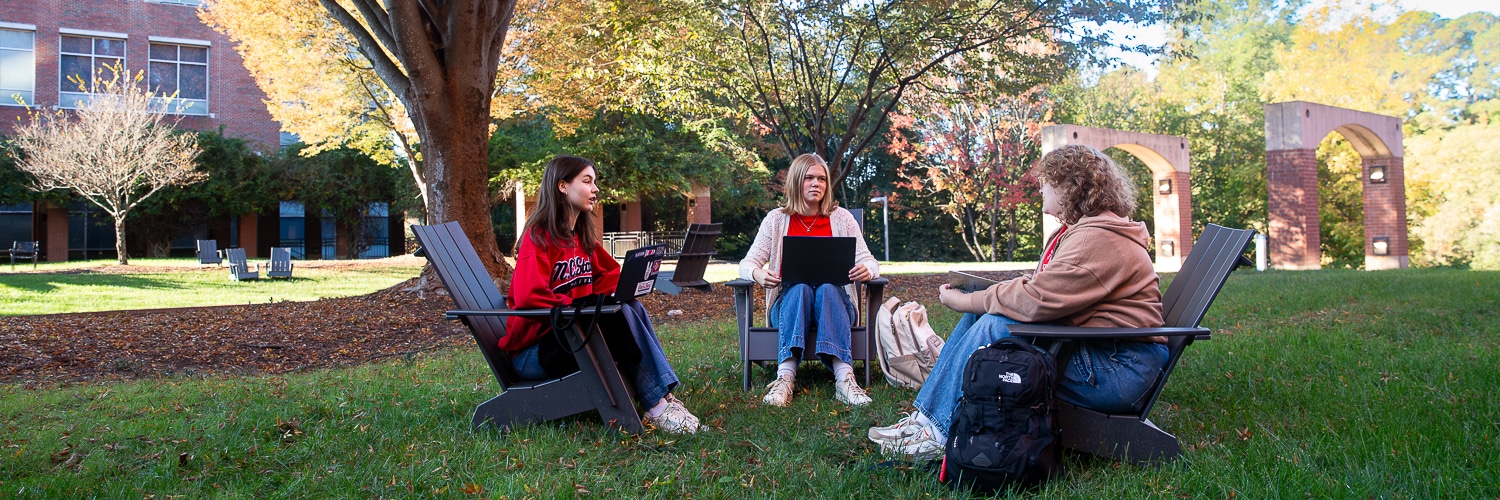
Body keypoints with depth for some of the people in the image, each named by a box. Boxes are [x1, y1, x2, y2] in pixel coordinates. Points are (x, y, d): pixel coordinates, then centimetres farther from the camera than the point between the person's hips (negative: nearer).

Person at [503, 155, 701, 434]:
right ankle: (656, 406, -23)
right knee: (619, 315, -26)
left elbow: (609, 275, 19)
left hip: (572, 335, 8)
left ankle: (665, 394, -22)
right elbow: (528, 297, -25)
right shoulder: (539, 236, -13)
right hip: (531, 351, -7)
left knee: (632, 307, -16)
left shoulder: (583, 237, 11)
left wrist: (621, 289, -3)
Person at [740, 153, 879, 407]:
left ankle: (844, 378, -49)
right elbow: (747, 263, 1)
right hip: (789, 302, 0)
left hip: (834, 301, 0)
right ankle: (786, 377, -49)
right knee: (800, 288, -34)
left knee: (827, 287, -34)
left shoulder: (842, 218, 7)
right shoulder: (776, 219, 6)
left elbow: (868, 261, 2)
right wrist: (758, 274, -24)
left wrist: (867, 270, -24)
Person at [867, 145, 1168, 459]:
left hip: (1120, 368, -10)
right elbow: (1042, 287, 12)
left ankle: (939, 433, -15)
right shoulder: (1076, 230, 18)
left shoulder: (1099, 238, -18)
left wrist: (965, 301, -14)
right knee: (979, 315, 1)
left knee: (994, 326, -24)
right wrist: (974, 300, -4)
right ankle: (926, 417, -3)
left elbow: (1036, 300, -25)